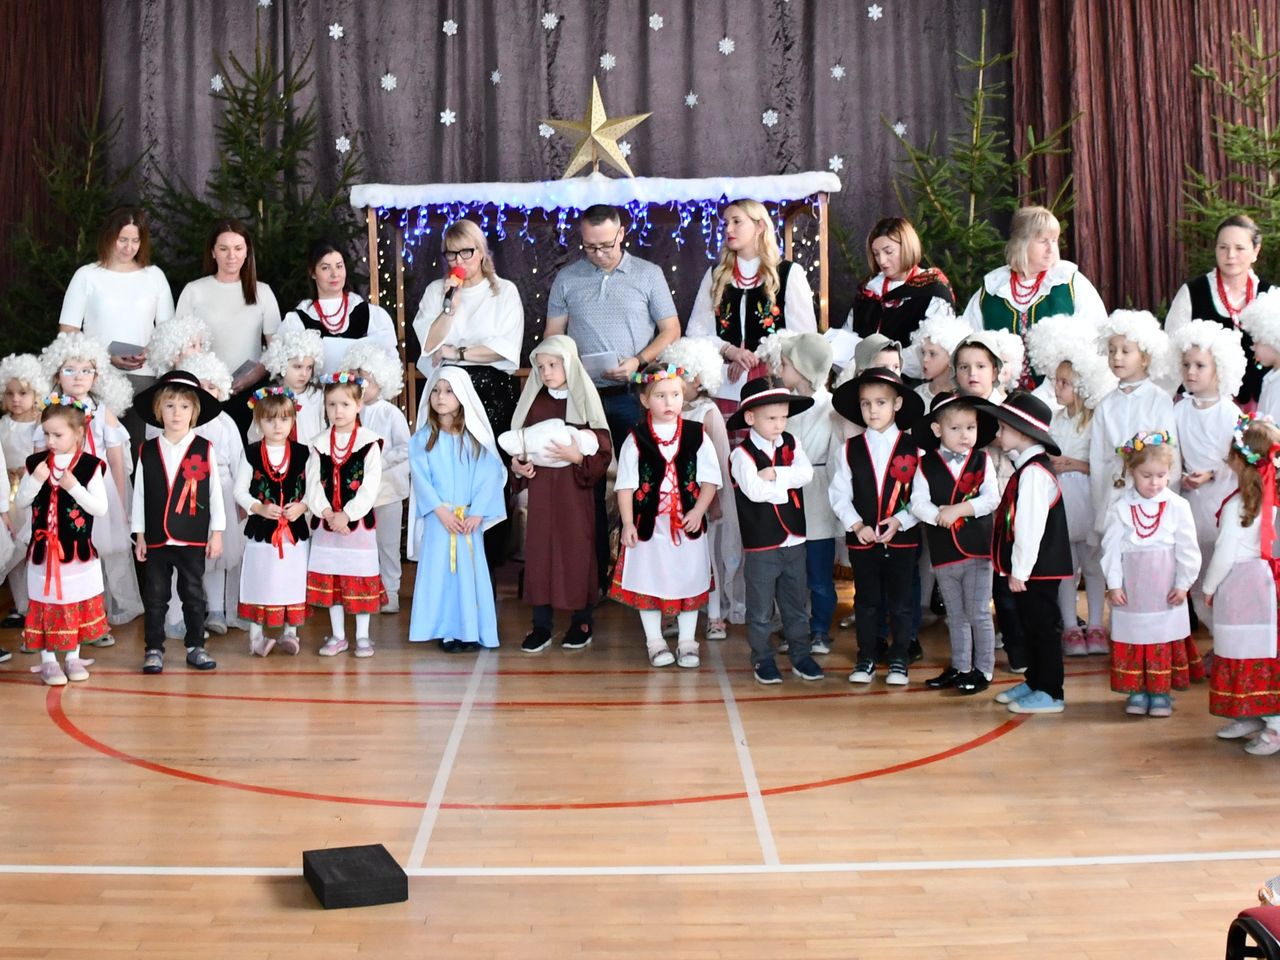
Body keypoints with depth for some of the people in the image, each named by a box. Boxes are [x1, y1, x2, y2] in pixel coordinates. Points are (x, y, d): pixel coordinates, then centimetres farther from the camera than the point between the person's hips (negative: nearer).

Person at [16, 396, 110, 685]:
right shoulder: (35, 463, -1)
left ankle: (73, 657, 24)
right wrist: (35, 480, -15)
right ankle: (48, 660, 16)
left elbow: (100, 508, -11)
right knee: (46, 604, 6)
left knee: (76, 603, 10)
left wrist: (74, 487, -23)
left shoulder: (91, 465, -9)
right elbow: (21, 503, 1)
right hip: (43, 548, 1)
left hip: (78, 550, -1)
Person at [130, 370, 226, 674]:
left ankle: (195, 647, 21)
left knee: (194, 595, 9)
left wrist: (217, 533, -1)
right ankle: (154, 649, 17)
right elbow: (139, 494, 5)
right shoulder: (147, 451, 1)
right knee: (155, 596, 8)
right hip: (156, 538, 1)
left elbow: (215, 492, 0)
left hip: (193, 538, -1)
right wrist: (139, 535, 4)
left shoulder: (205, 449, -4)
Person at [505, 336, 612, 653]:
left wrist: (577, 457, -21)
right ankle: (541, 623, 11)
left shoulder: (584, 401, -4)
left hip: (575, 488, -3)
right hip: (541, 488, 3)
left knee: (578, 551, 1)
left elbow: (604, 453, -6)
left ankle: (582, 620, 15)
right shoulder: (534, 402, 6)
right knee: (539, 551, 3)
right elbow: (518, 443, 13)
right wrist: (517, 464, -6)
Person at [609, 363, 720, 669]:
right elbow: (625, 484, -2)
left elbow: (710, 479, 0)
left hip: (689, 524, 1)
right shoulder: (636, 440, -4)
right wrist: (628, 523, -7)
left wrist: (699, 510, -12)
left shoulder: (697, 435, -2)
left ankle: (687, 642, 24)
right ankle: (655, 642, 23)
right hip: (649, 525, -1)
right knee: (649, 583, 8)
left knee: (689, 583, 10)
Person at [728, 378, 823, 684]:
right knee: (761, 610, 8)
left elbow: (806, 473, -13)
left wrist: (774, 475, -23)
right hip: (760, 545, -5)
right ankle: (762, 659, 21)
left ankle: (800, 654, 28)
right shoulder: (741, 454, -13)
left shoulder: (791, 444, 4)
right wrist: (788, 482, -13)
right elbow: (755, 490, -27)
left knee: (795, 605, 16)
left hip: (794, 541, 5)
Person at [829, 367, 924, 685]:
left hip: (902, 537, -1)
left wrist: (900, 521, -15)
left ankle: (899, 660, 20)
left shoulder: (912, 449, -3)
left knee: (900, 602, 8)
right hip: (861, 539, 1)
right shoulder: (850, 450, 1)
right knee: (866, 601, 11)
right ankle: (866, 659, 21)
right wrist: (856, 524, -12)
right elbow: (839, 494, -1)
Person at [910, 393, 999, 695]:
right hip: (943, 552, 2)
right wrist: (939, 515, -25)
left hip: (977, 549, -2)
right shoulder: (926, 465, -1)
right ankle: (959, 667, 27)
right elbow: (918, 502, -9)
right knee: (955, 616, 15)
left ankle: (983, 669, 13)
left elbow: (992, 498, -11)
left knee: (978, 614, 2)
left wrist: (959, 509, -20)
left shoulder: (982, 461, -1)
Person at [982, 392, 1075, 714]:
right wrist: (1016, 568, 16)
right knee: (1030, 627, 18)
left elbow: (1030, 527, -23)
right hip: (1029, 569, 10)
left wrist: (1020, 571, -19)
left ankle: (1050, 693, 6)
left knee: (1042, 628, -2)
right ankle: (1033, 682, 30)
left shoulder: (1034, 472, -19)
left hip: (1038, 569, -10)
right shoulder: (1027, 468, 12)